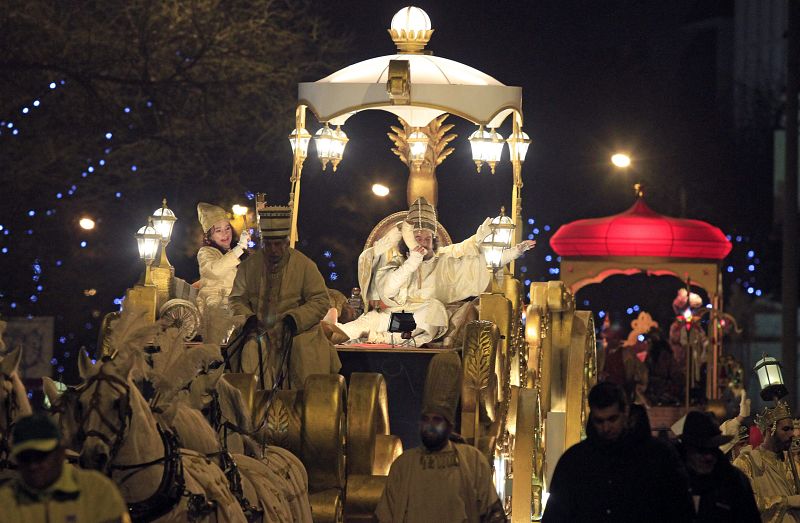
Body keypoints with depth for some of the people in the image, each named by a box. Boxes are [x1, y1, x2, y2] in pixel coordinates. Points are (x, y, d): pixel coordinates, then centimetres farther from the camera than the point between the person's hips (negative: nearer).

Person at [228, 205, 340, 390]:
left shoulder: (305, 266, 3)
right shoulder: (249, 266, 10)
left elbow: (320, 301, 0)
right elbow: (236, 299, 14)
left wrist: (295, 319, -15)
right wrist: (248, 318, -7)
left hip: (298, 331, -1)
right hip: (259, 332, 1)